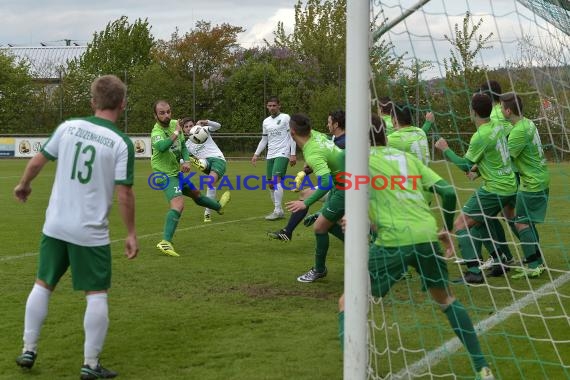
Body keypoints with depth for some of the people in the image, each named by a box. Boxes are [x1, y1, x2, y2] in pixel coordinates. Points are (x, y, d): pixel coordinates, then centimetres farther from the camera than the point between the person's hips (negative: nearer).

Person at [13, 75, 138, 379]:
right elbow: (124, 193, -12)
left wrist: (23, 185, 28)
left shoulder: (68, 127, 0)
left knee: (43, 285, 19)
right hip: (91, 233, -4)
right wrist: (131, 234, -2)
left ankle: (28, 350, 25)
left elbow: (38, 161, 8)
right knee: (97, 295, 6)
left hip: (55, 226, 4)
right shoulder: (121, 143, -11)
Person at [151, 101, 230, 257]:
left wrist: (186, 161, -7)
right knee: (178, 204, -28)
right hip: (166, 174, -9)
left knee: (196, 193, 32)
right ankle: (166, 242, -36)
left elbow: (183, 146, 11)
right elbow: (161, 147, -49)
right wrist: (176, 133, -39)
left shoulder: (174, 123, -1)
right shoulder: (156, 132, -25)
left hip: (176, 172, 9)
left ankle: (219, 206, 59)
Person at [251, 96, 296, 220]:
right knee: (271, 184, 4)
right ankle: (279, 211, 13)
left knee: (276, 179, -22)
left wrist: (293, 154, -12)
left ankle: (278, 211, -23)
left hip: (282, 154, -7)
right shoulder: (266, 122, 16)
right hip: (270, 155, 7)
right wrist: (256, 154, 14)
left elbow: (292, 136, -5)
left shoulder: (285, 118, -2)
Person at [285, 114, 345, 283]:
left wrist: (306, 203, -43)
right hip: (340, 184, 9)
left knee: (320, 226, -2)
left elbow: (326, 183, -40)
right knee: (327, 222, 17)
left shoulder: (313, 154, -30)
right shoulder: (315, 134, -5)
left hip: (344, 188, -9)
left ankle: (319, 270, 13)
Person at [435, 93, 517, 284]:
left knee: (461, 223, -5)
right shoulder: (498, 127, 5)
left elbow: (464, 165, -10)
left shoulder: (480, 137, -19)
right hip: (509, 187, 9)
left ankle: (474, 272, -12)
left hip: (494, 189, -9)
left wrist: (445, 149, -1)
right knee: (479, 222, 22)